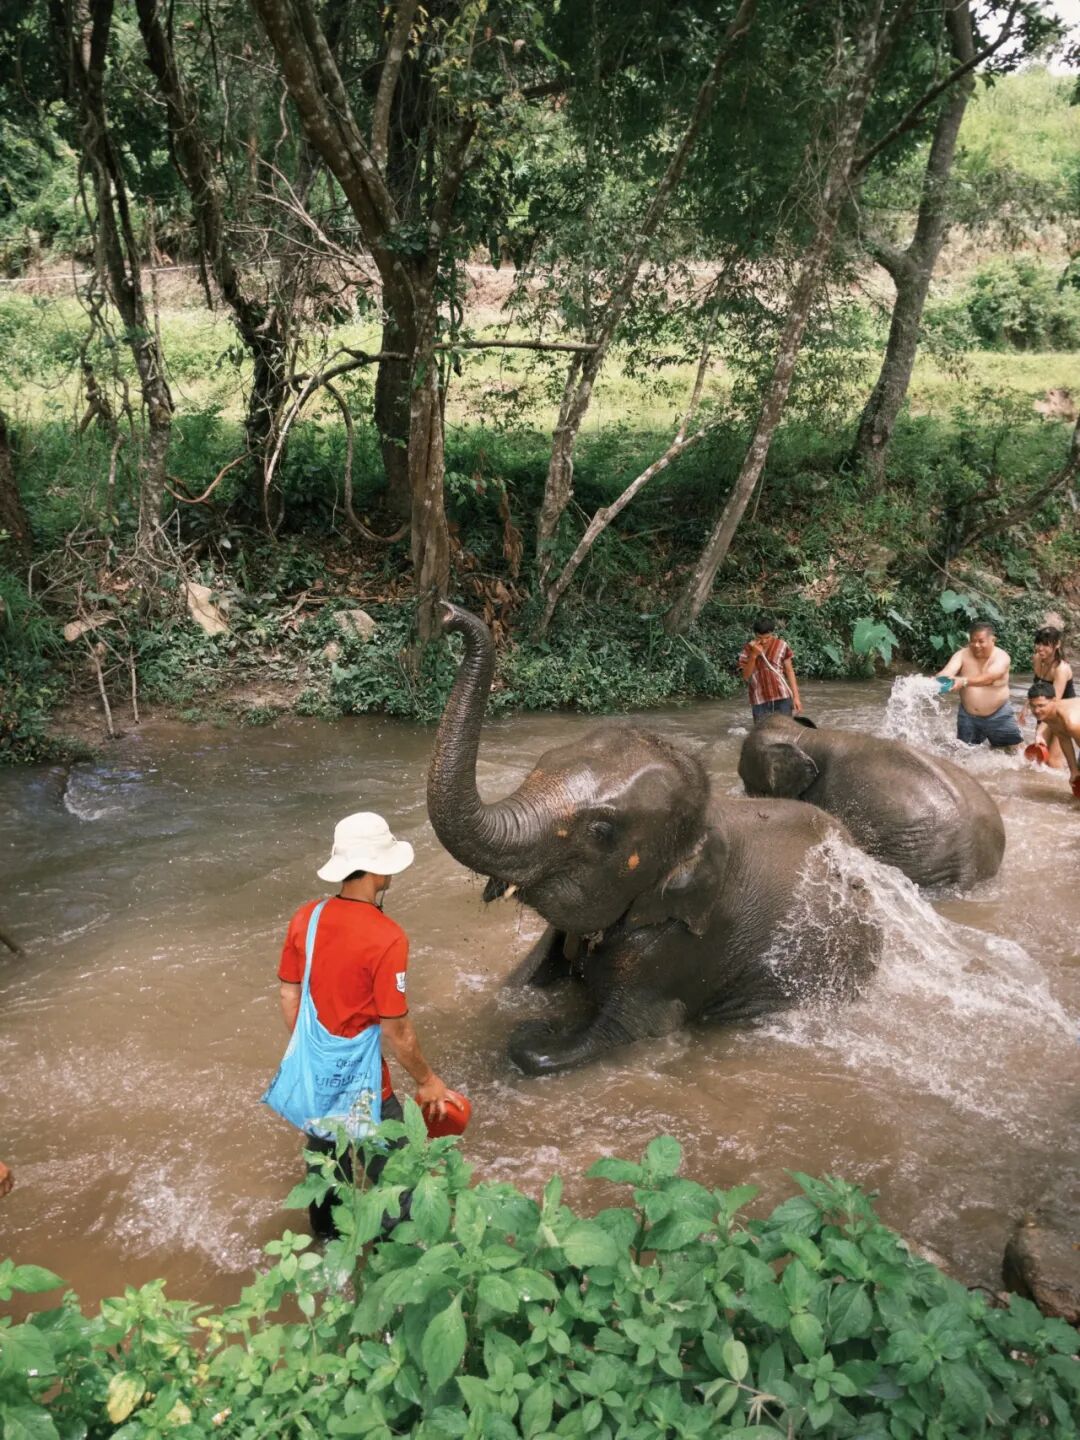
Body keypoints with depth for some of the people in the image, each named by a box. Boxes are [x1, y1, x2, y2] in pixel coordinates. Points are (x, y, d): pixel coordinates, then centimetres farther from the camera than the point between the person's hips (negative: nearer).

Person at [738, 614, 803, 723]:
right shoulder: (747, 649, -1)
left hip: (782, 698, 0)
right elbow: (746, 676, -7)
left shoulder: (782, 646, -1)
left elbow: (790, 672, 4)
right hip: (760, 701, 0)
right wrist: (754, 655, -18)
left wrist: (796, 697, -1)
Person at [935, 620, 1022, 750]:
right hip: (968, 716, 2)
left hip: (998, 715, -2)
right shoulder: (962, 655, -9)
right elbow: (947, 672, -27)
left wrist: (964, 681, -55)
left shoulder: (1001, 657, -17)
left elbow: (989, 677, -36)